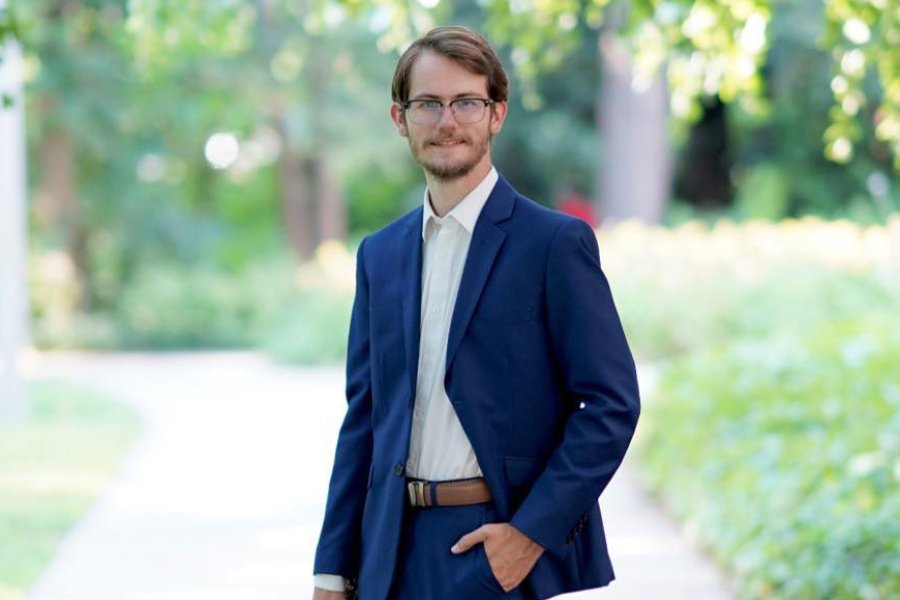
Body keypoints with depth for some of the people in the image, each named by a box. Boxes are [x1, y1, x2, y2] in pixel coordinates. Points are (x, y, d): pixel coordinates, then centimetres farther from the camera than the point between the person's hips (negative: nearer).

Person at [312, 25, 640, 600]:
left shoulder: (556, 242, -4)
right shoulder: (380, 255, 12)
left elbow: (612, 403, -8)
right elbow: (364, 416, 14)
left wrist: (533, 530, -15)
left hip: (513, 554, -4)